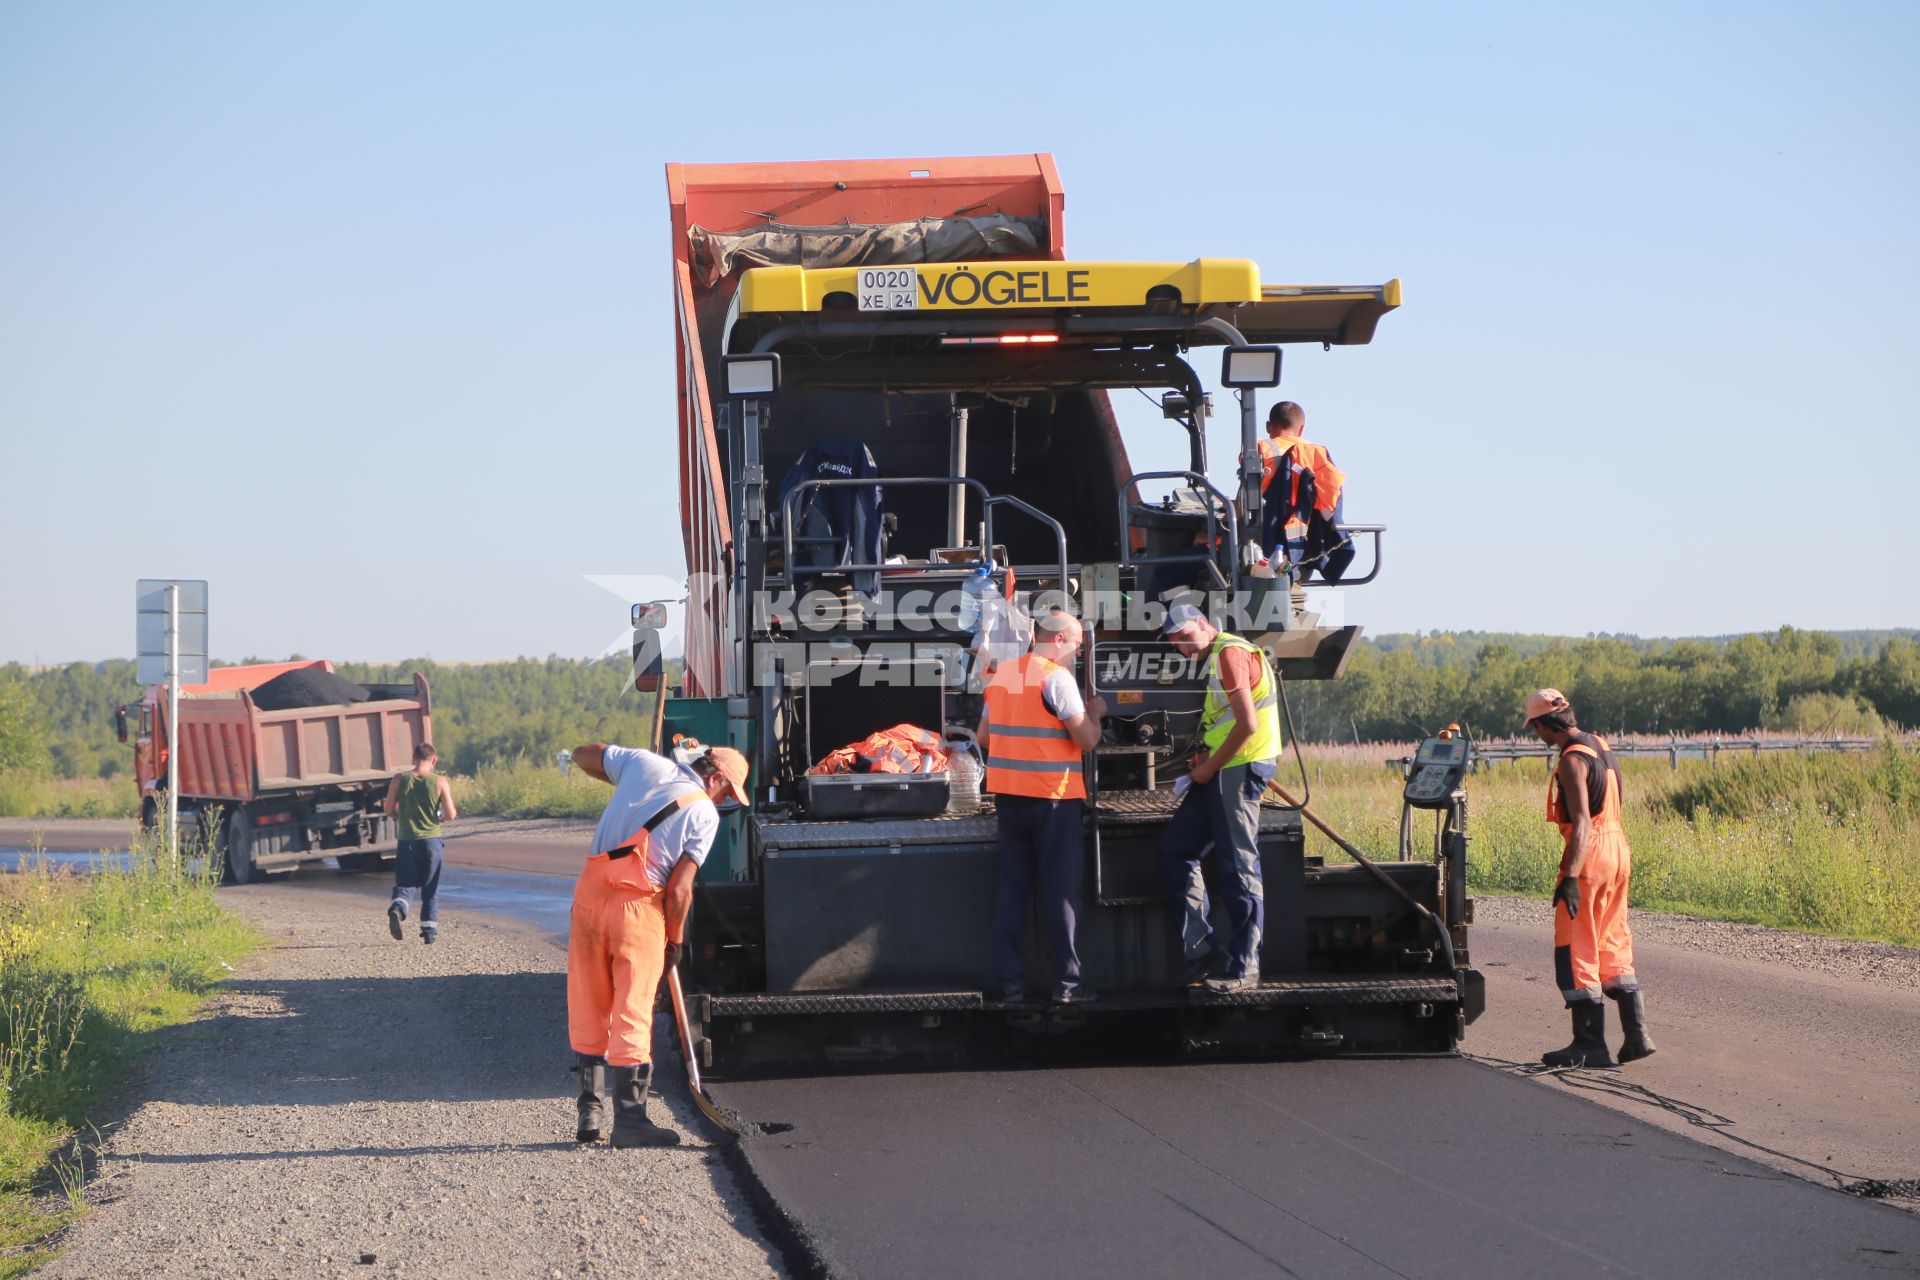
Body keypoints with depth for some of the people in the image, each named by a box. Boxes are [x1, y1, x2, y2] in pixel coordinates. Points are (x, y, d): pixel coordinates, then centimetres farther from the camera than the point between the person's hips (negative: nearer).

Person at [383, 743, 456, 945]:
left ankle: (397, 909, -23)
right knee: (430, 888, 13)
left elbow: (388, 808, -1)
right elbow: (450, 815, -7)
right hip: (431, 839, 0)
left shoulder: (399, 779, -3)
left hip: (407, 840, 0)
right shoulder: (439, 782, -5)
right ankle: (429, 930, 12)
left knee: (405, 884, 7)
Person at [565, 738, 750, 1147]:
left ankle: (589, 1112, 17)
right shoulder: (705, 814, -4)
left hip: (589, 889, 5)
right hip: (638, 904, -5)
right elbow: (679, 889, -7)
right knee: (632, 1015, 1)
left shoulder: (644, 763, 8)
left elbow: (583, 754, 21)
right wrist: (675, 939, 6)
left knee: (588, 1010, 12)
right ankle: (629, 1119, 3)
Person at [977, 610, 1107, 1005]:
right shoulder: (1056, 677, -11)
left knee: (1010, 888, 10)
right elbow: (1086, 739, -13)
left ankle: (1009, 980, 9)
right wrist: (1095, 712, 6)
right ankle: (1067, 982, 0)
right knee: (1060, 890, 0)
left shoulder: (1000, 675, 11)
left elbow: (984, 737, 17)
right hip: (1053, 795, -6)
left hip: (1007, 794, 6)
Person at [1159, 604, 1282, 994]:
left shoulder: (1230, 653, -12)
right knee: (1175, 847, 10)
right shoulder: (1215, 659, 20)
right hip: (1223, 770, 11)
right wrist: (1204, 759, 6)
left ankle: (1244, 967, -4)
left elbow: (1247, 724, -19)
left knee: (1238, 867, -8)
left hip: (1241, 767, -11)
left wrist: (1209, 768, -11)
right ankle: (1202, 950, 10)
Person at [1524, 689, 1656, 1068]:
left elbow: (1581, 821, -24)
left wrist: (1570, 877, -29)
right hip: (1618, 850, 9)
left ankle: (1590, 1045, -2)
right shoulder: (1600, 745, 12)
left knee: (1575, 951, -3)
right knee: (1613, 945, 15)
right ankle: (1636, 1034, 12)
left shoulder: (1573, 760, -16)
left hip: (1591, 853, -9)